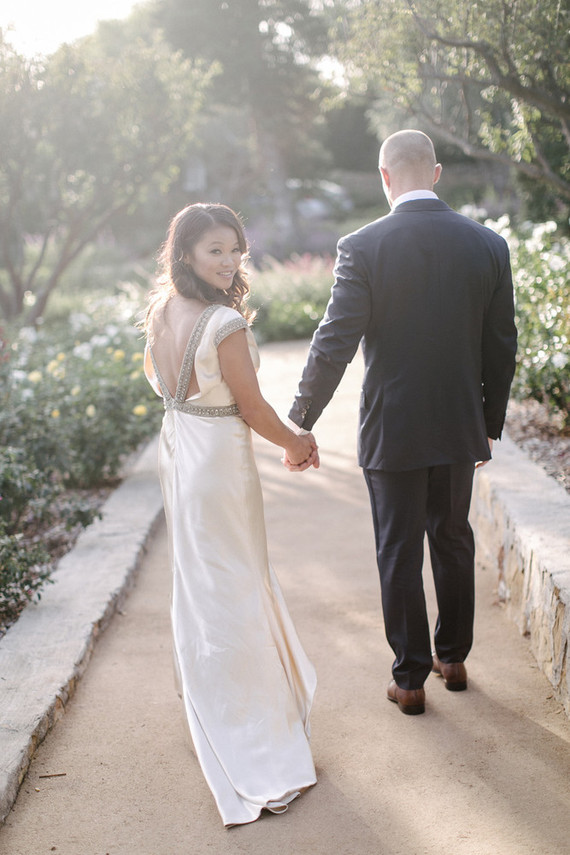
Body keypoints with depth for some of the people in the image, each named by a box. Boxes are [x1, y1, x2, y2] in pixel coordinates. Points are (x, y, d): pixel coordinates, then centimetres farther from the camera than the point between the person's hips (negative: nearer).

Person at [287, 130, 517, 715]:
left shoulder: (362, 247, -13)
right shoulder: (488, 245, -3)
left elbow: (334, 344, -15)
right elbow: (501, 347, 3)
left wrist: (300, 423, -6)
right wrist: (490, 423, 14)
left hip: (391, 430, -3)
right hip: (460, 426, 3)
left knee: (399, 551, 8)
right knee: (453, 539, 20)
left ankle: (410, 678, 18)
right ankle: (453, 658, 35)